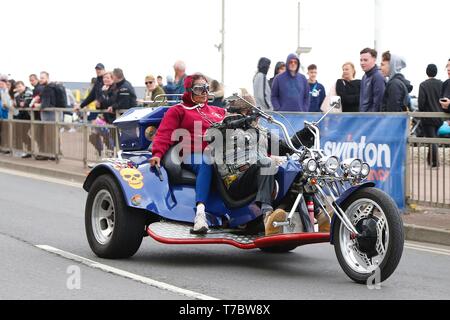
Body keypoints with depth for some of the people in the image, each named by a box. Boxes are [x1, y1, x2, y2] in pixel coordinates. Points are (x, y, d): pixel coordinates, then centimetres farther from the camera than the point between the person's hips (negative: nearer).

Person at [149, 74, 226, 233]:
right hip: (193, 155, -4)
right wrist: (157, 153, -11)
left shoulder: (216, 111, 36)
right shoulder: (178, 111, 19)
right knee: (206, 163, -41)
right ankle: (200, 213, -54)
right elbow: (164, 133, 6)